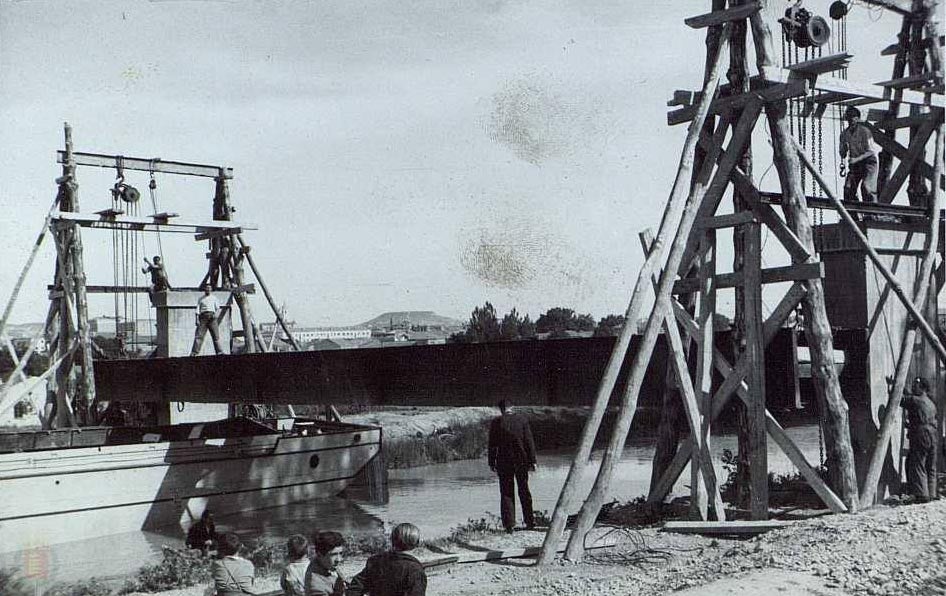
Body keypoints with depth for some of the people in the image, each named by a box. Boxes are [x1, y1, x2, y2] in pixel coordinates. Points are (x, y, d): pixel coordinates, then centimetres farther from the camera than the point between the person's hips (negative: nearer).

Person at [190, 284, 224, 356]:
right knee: (199, 335, -9)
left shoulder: (214, 298, 18)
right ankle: (194, 353, -13)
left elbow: (218, 309, 11)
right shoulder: (201, 299, 18)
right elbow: (198, 310, 10)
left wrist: (216, 314, -11)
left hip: (212, 317, 0)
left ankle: (220, 352, -7)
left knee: (216, 335, -6)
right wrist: (197, 319, -4)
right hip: (203, 317, 0)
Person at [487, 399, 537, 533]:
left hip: (504, 462, -2)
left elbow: (492, 445, -5)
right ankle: (530, 521, 20)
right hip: (521, 461, 2)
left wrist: (492, 462, 4)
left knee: (506, 493, 6)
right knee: (524, 491, 15)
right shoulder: (522, 420, -4)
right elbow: (529, 441, -3)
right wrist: (532, 461, 3)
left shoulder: (496, 422, -8)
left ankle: (509, 525, 2)